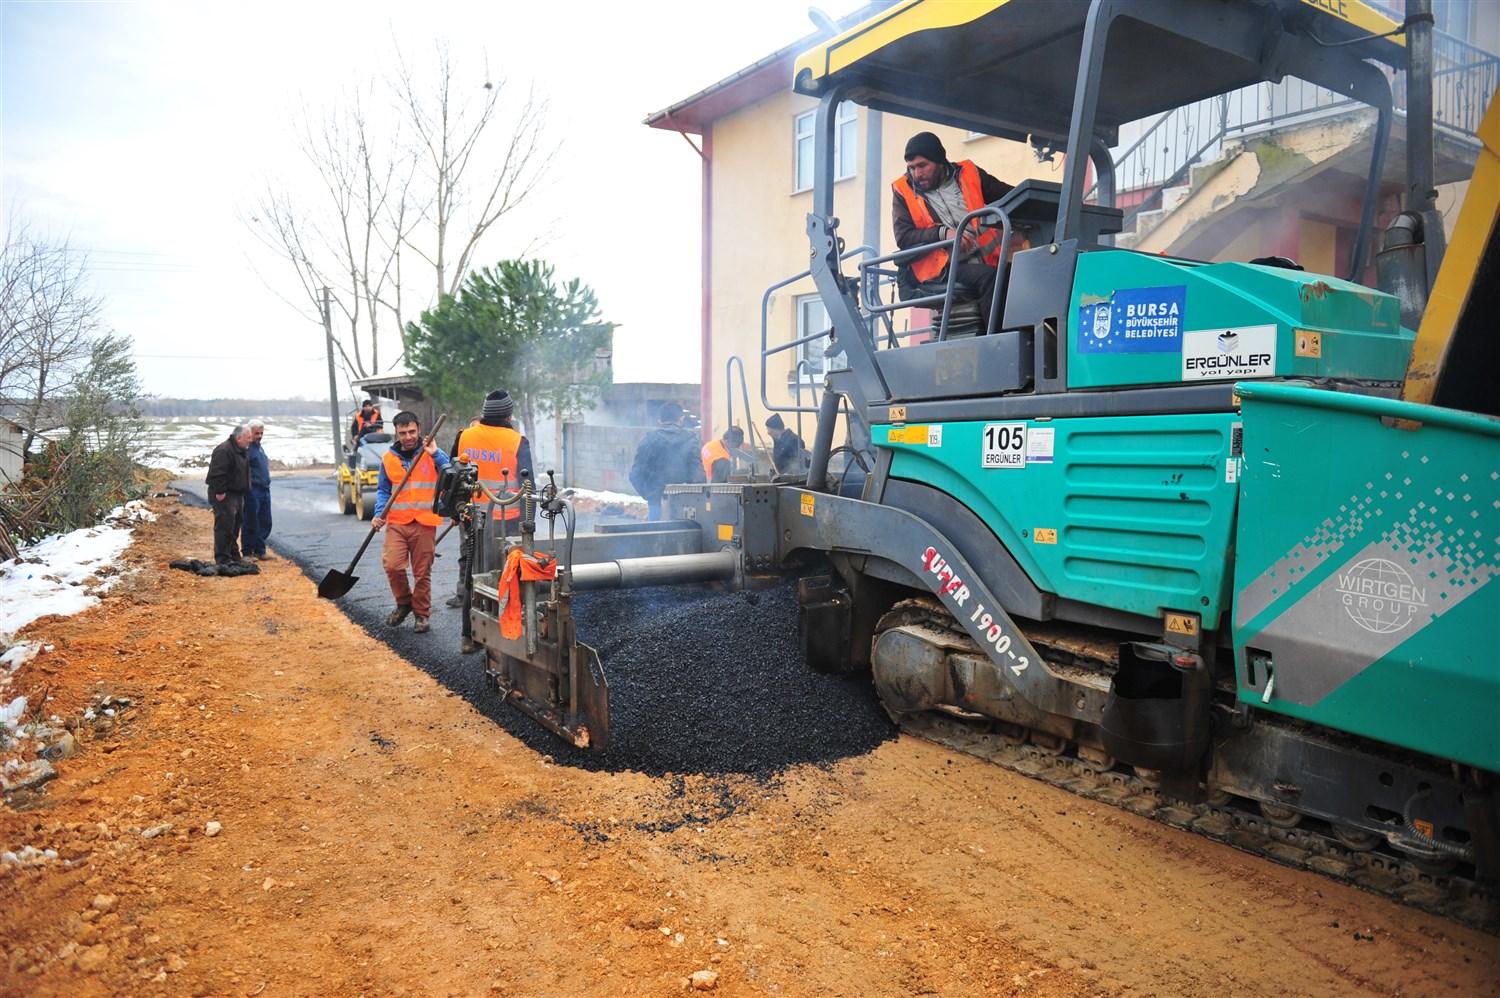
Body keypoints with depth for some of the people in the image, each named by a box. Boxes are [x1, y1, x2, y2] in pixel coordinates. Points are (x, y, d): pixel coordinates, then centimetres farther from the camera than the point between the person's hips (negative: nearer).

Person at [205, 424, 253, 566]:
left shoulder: (241, 451, 15)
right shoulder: (224, 451, -18)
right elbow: (218, 473, -23)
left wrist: (244, 491, 23)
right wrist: (220, 492, -24)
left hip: (237, 494, 10)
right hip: (224, 496, -10)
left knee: (235, 526, 14)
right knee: (225, 526, -10)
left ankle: (233, 555, 23)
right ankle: (222, 558, -7)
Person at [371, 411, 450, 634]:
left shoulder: (432, 454, 2)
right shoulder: (389, 458, 9)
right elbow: (383, 490, 15)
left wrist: (435, 455, -20)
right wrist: (379, 514, 0)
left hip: (424, 523, -2)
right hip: (397, 523, 2)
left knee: (422, 572, 3)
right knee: (392, 565, -11)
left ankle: (422, 614, 22)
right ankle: (404, 603, 16)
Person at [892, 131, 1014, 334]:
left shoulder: (968, 174, 16)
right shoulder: (904, 190, 10)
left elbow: (1010, 195, 20)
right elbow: (903, 237, -2)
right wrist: (943, 233, -15)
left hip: (983, 261, 3)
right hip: (945, 269, -3)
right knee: (987, 277, -31)